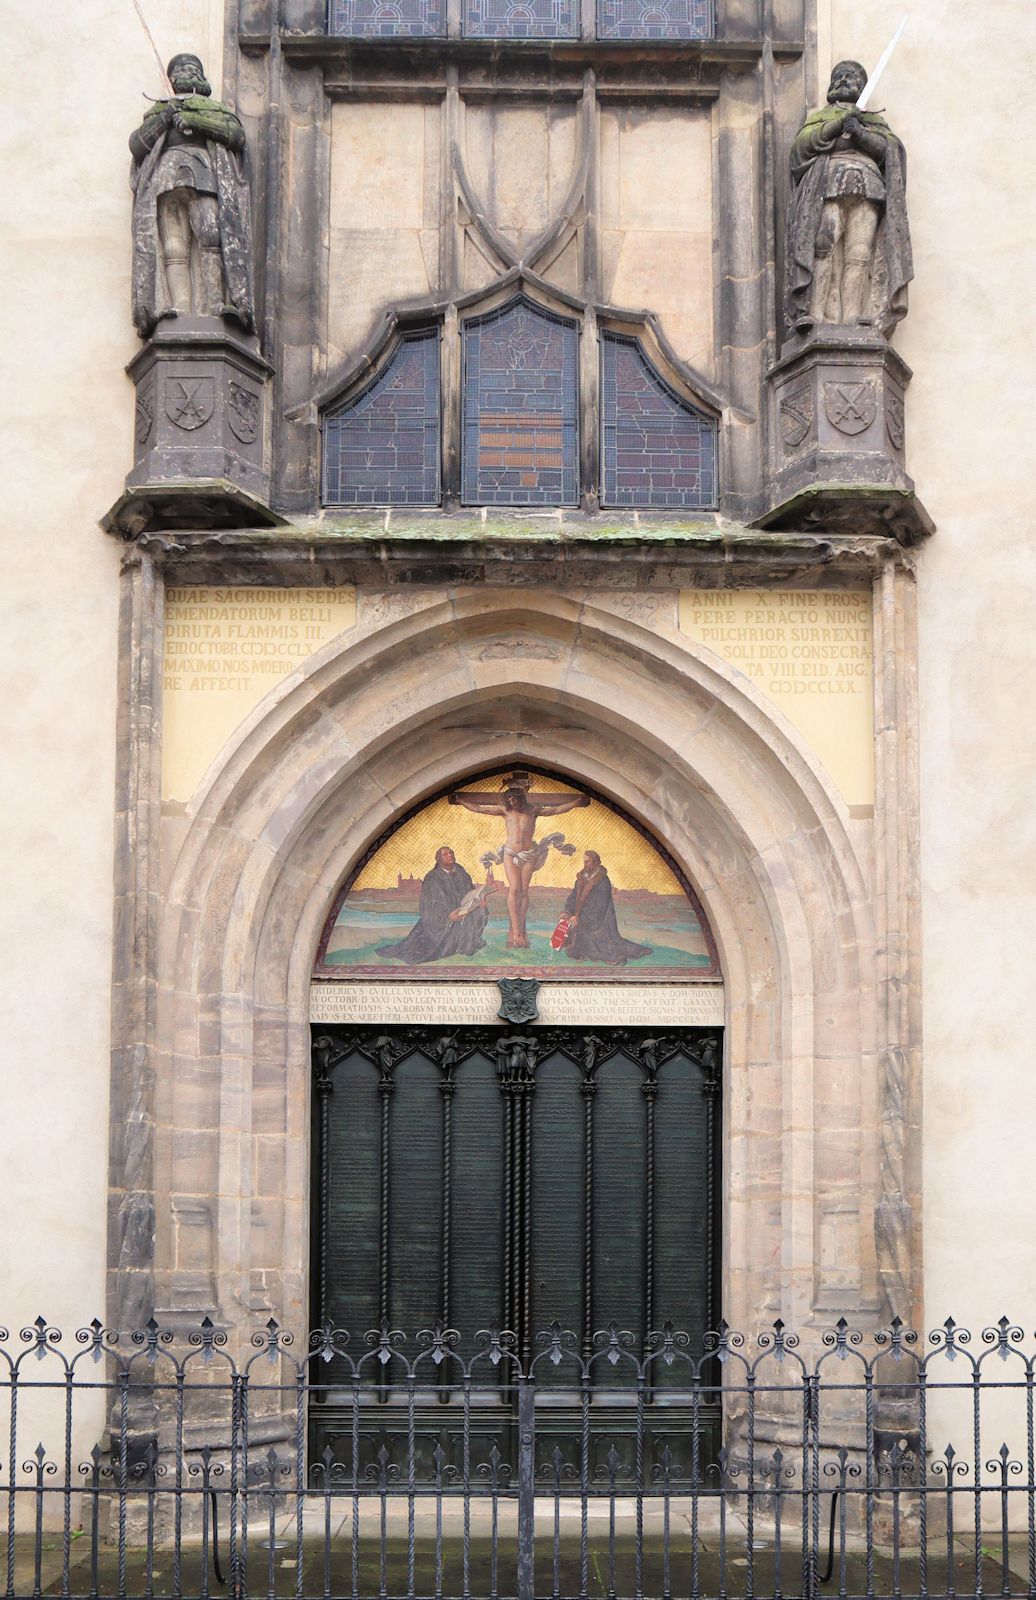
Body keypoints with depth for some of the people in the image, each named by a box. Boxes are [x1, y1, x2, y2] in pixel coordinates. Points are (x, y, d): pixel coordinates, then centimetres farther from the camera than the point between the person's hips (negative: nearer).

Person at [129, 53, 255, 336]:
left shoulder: (217, 109, 29)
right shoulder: (159, 109, 33)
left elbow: (237, 135, 7)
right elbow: (136, 145, 17)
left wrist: (193, 120, -1)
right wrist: (163, 120, 3)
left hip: (204, 175, -1)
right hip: (166, 172, 1)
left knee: (211, 236, -24)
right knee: (174, 248, -16)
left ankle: (213, 306, -33)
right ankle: (180, 313, -30)